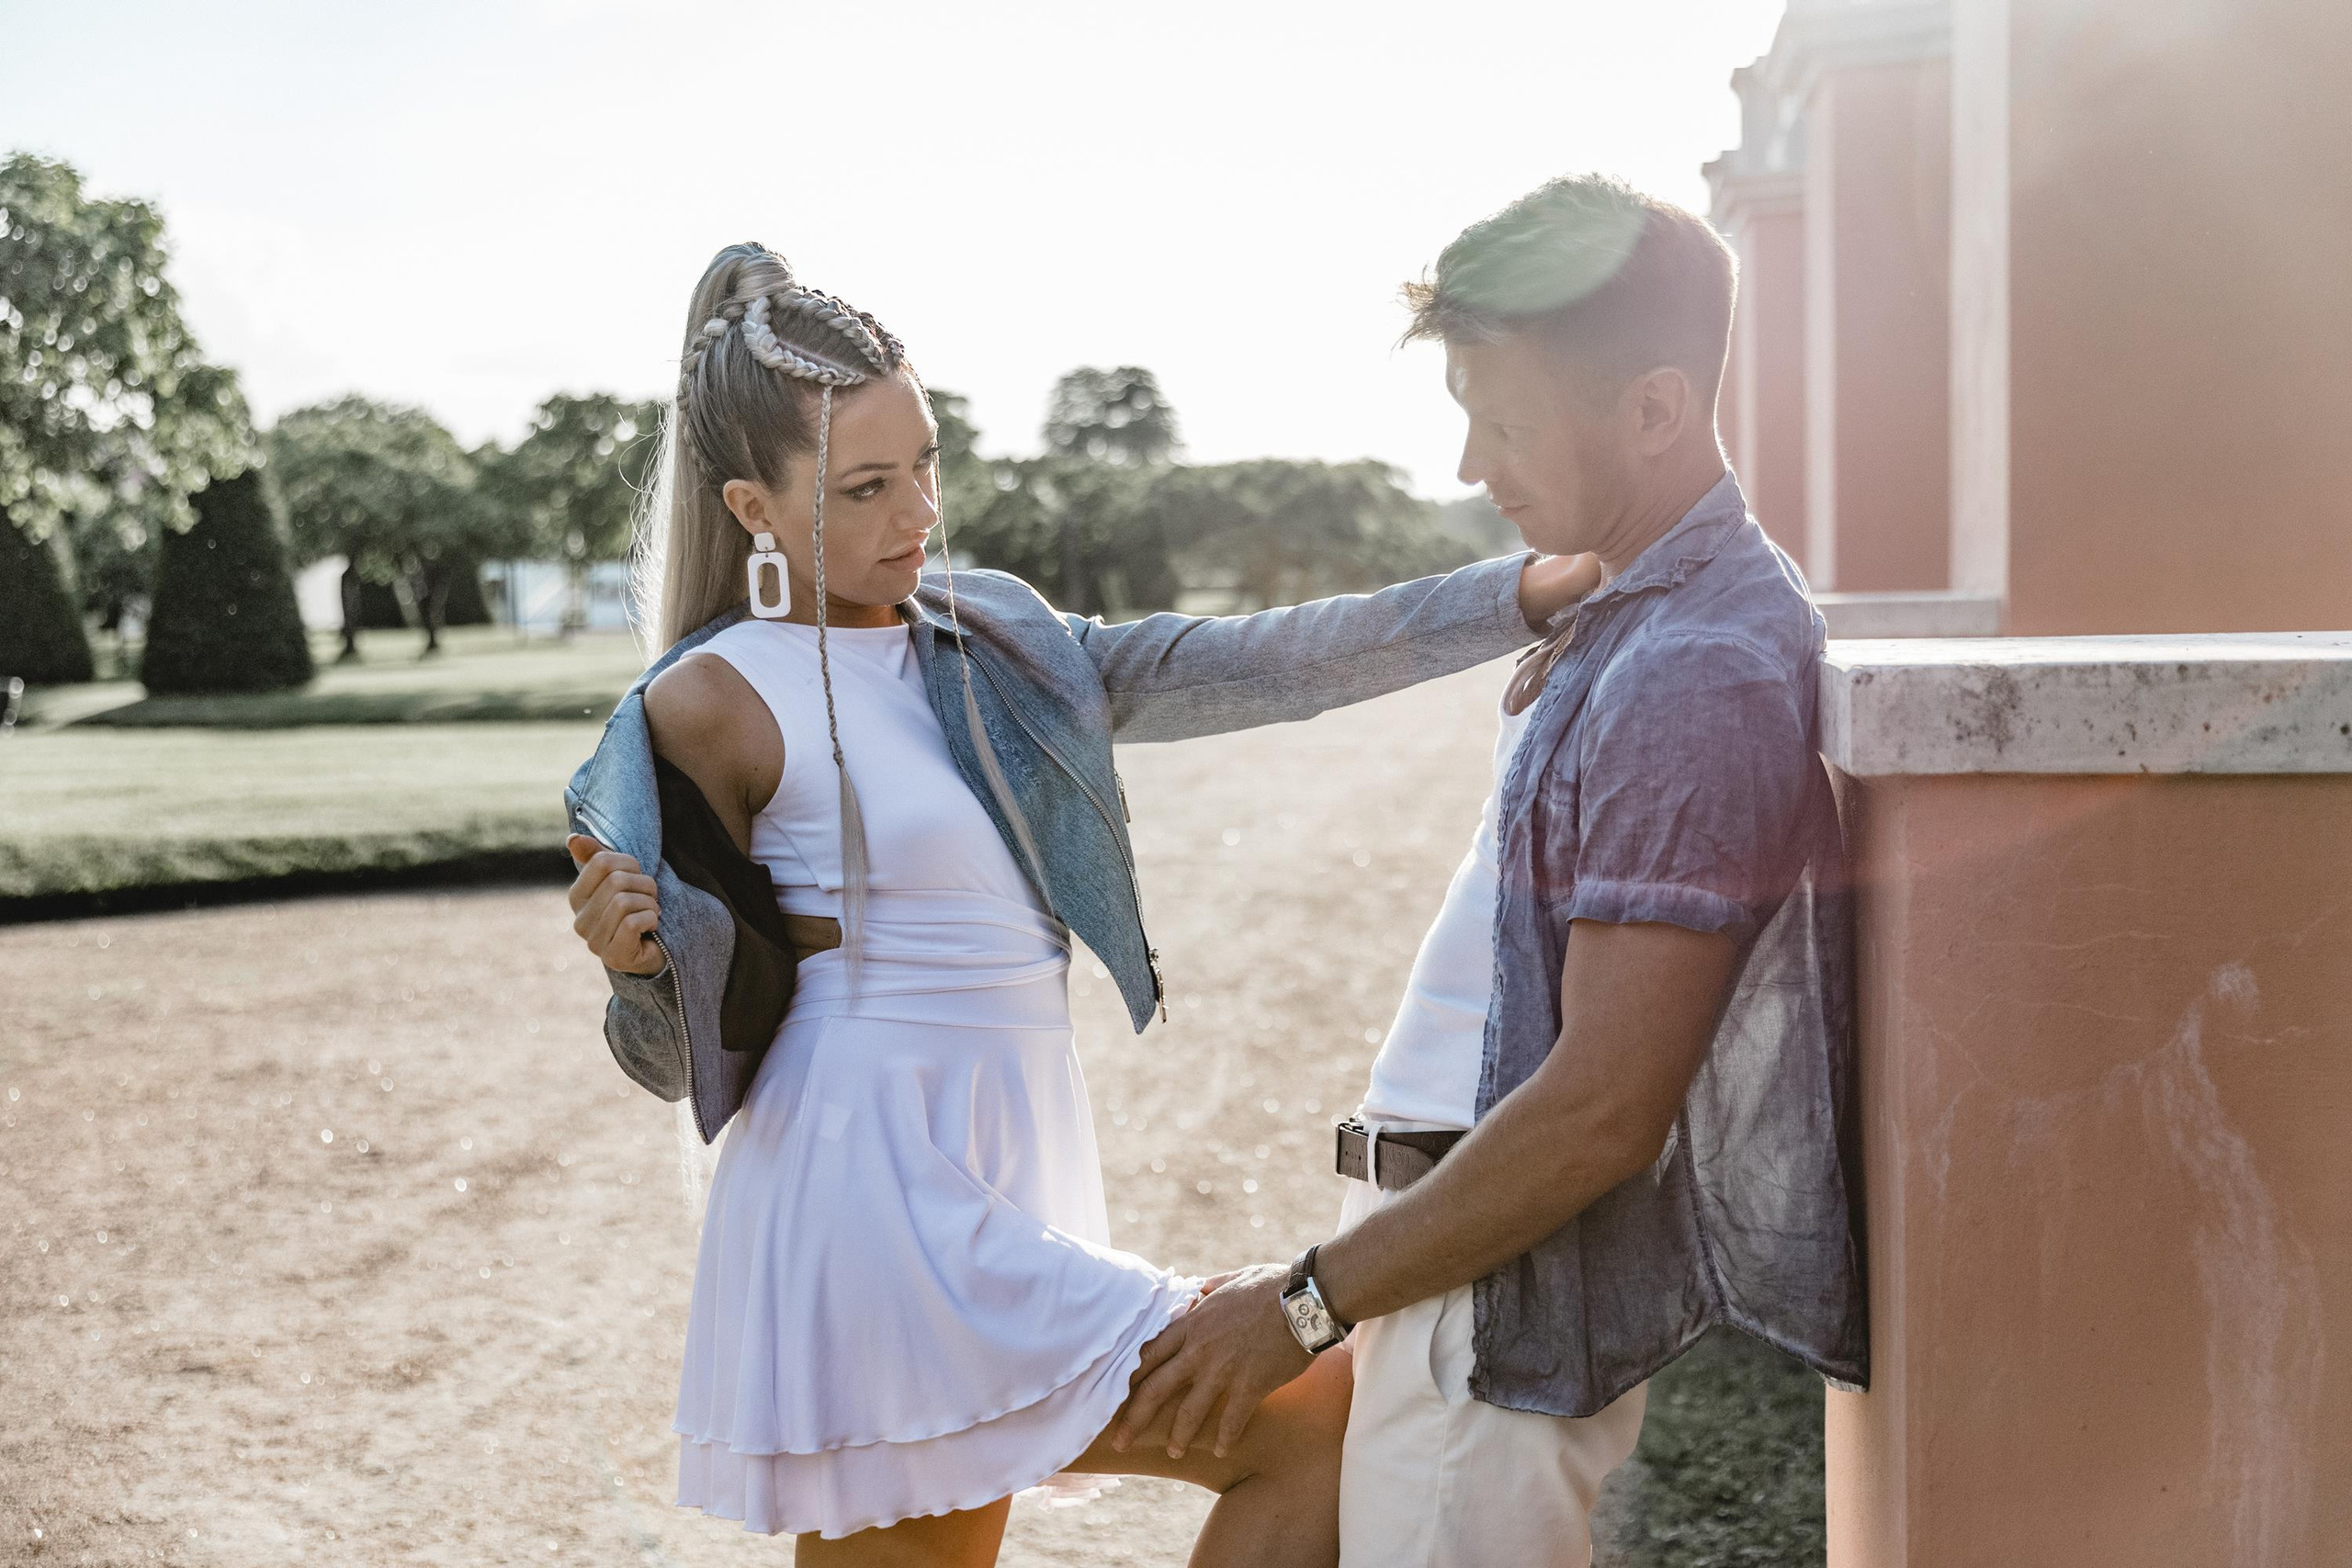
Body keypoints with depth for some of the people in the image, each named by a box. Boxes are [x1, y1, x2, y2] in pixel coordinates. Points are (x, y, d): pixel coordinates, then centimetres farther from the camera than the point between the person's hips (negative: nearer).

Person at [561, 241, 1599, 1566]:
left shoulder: (988, 645, 11)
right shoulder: (714, 706, -8)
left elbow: (1251, 666, 4)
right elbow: (677, 1059, -3)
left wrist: (1532, 590, -2)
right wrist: (635, 963, -26)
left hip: (992, 1195, 7)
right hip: (890, 1219, -7)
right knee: (1326, 1423, -10)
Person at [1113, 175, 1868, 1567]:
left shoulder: (1702, 678, -22)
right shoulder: (1643, 617, 10)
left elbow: (1603, 1109, -24)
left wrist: (1313, 1302, -17)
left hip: (1517, 1298, -10)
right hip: (1467, 1244, 10)